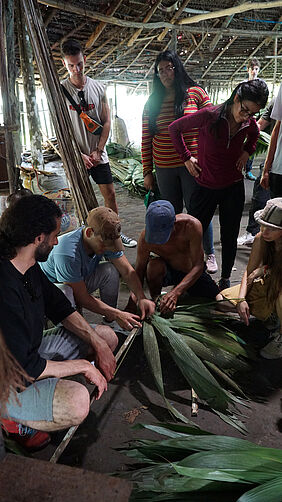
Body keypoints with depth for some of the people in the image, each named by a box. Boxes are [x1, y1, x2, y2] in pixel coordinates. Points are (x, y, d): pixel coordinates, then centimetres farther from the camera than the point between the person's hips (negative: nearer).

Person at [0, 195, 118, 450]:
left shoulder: (30, 267, -4)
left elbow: (59, 307, 8)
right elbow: (23, 367, -30)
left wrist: (98, 345, -2)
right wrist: (83, 366, -18)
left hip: (33, 351, 9)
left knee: (108, 336, 9)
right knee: (78, 402, -34)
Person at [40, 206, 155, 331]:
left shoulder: (105, 239, -19)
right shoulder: (67, 253, -38)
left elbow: (127, 271, -12)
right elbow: (82, 298, -30)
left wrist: (142, 298, -28)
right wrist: (117, 314, -30)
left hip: (81, 281, 6)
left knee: (111, 270, -19)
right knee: (64, 292, -40)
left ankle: (110, 321, -3)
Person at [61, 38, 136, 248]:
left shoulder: (98, 87, 5)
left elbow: (106, 122, 4)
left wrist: (98, 151, -5)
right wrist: (79, 154, -12)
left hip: (99, 155, 3)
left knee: (110, 194, 7)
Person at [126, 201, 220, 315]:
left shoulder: (192, 225, -32)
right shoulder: (145, 237, -27)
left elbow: (198, 266, -30)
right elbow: (139, 269, -16)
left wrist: (175, 292, -41)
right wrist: (133, 298, -32)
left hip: (192, 273, 1)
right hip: (167, 272, -1)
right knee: (154, 265, -35)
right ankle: (155, 301, -7)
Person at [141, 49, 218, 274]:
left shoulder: (196, 93, 1)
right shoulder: (152, 102, 8)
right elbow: (146, 140, 7)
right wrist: (147, 172, 4)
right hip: (164, 169, 3)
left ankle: (209, 254, 23)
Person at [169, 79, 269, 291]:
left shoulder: (249, 123, -4)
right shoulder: (209, 116, -17)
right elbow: (175, 128, -4)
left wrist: (247, 151, 5)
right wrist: (186, 157, -5)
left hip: (234, 188, 3)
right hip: (206, 186, -3)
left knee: (229, 237, 10)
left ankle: (226, 279, 28)